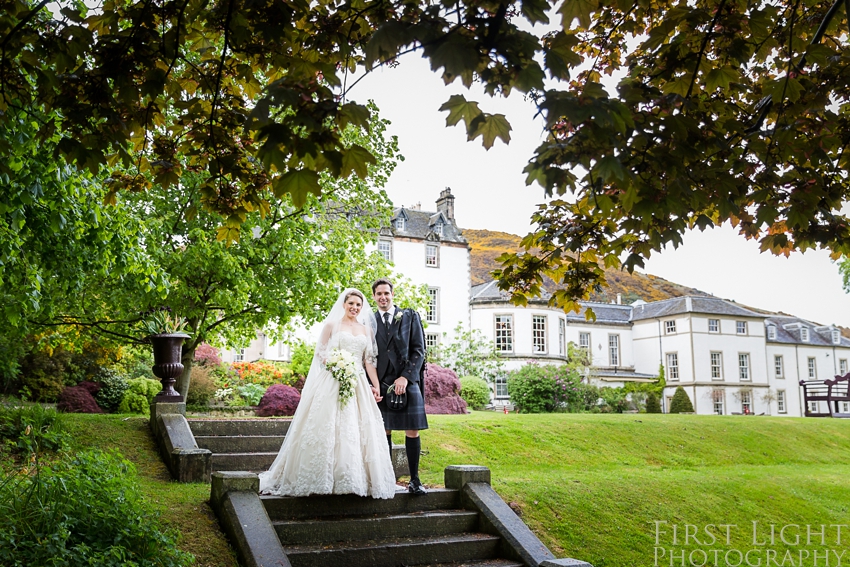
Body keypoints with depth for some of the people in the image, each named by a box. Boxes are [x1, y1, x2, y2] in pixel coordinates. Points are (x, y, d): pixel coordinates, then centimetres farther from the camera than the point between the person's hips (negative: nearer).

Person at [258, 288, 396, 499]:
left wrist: (376, 386, 3)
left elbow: (370, 361, 11)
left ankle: (354, 479, 7)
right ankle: (322, 479, 2)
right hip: (331, 384, -3)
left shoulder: (366, 330, 14)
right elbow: (320, 353, 2)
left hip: (358, 385, 3)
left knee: (359, 432, -1)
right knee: (328, 429, -6)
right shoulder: (332, 325, 6)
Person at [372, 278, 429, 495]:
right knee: (384, 432, 4)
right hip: (381, 383, 1)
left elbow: (419, 350, 2)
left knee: (412, 432, -2)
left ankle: (414, 480, 7)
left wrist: (405, 377, -9)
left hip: (408, 381, -1)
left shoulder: (410, 317, 8)